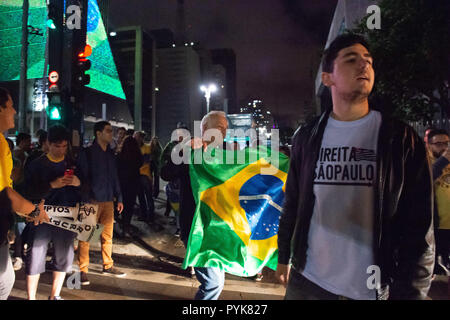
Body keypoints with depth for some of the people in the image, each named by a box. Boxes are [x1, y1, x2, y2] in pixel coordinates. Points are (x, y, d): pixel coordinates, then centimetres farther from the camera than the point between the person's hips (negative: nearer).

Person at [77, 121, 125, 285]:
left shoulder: (110, 153, 14)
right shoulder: (87, 153, -4)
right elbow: (82, 177, -8)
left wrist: (119, 198, 14)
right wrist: (88, 198, -15)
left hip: (108, 200, 6)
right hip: (91, 201, -6)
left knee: (107, 235, 12)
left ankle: (108, 266, 24)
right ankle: (83, 270, 9)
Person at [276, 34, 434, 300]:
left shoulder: (401, 138, -5)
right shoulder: (306, 137, 0)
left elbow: (418, 226, -6)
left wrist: (409, 292, -9)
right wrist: (284, 257, 10)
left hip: (374, 289, -1)